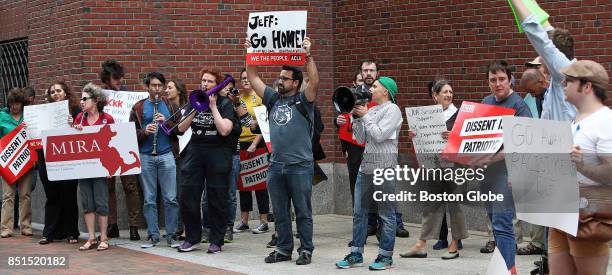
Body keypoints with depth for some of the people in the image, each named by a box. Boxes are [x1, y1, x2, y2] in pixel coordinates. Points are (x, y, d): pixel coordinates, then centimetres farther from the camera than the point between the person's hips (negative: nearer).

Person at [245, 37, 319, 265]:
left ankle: (306, 250, 9)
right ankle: (284, 249, 19)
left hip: (300, 166, -5)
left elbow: (315, 82, -19)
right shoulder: (273, 99, 12)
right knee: (280, 212, 10)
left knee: (303, 212, 2)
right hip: (276, 166, 6)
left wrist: (308, 56, -26)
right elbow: (253, 79, 13)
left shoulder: (302, 101, -3)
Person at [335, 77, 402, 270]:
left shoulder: (392, 109, -4)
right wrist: (357, 117, 5)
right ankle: (356, 254, 12)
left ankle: (385, 256, 4)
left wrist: (365, 116, -5)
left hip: (384, 167, -8)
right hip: (366, 165, 8)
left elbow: (379, 135, -14)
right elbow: (360, 139, 13)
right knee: (359, 211, 6)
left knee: (386, 214, -1)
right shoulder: (371, 111, 16)